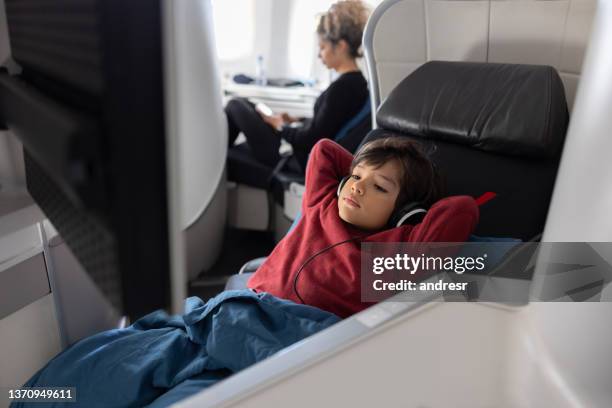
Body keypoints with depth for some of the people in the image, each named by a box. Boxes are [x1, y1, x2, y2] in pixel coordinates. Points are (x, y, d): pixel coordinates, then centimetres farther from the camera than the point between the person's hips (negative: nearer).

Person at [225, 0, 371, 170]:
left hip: (299, 162, -9)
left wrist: (281, 126, -8)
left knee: (236, 105, 3)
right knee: (242, 103, 20)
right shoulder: (356, 81, 3)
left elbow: (311, 141, -23)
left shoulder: (341, 87, -26)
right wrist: (295, 120, 9)